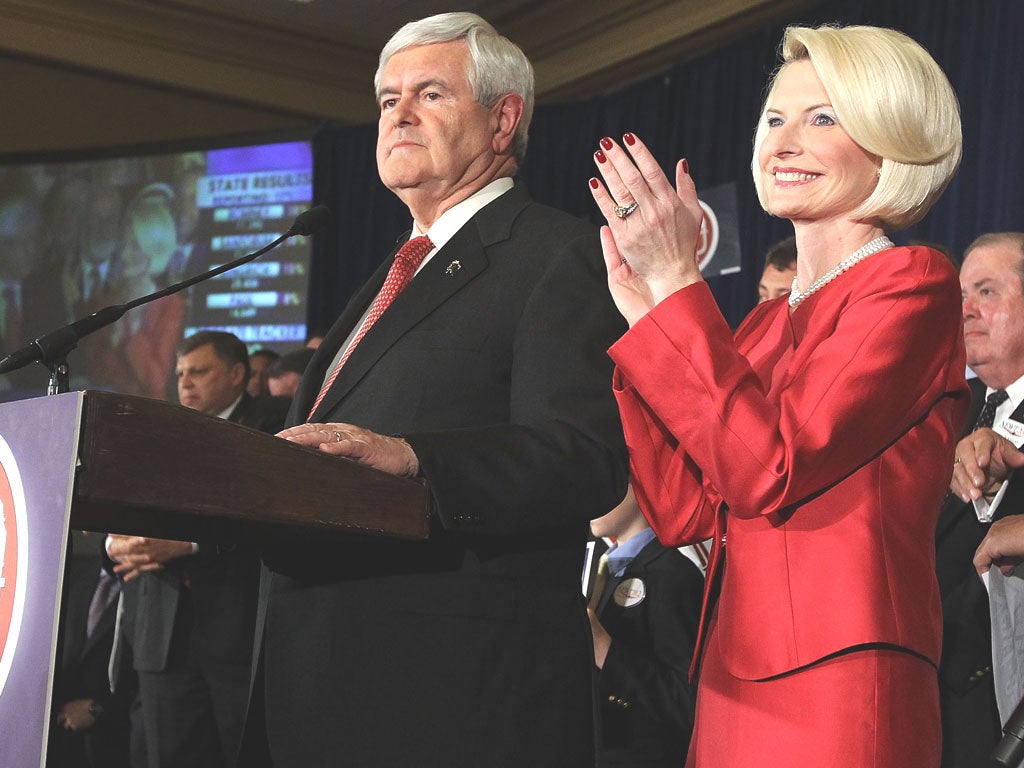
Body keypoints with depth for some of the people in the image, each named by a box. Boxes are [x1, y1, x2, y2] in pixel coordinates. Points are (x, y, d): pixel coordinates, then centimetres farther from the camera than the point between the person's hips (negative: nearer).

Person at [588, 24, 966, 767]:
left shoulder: (911, 285, -6)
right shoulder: (768, 321, 17)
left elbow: (768, 470, -17)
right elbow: (685, 509, 6)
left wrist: (676, 284, -13)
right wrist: (641, 306, 4)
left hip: (836, 688, -7)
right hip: (738, 685, 8)